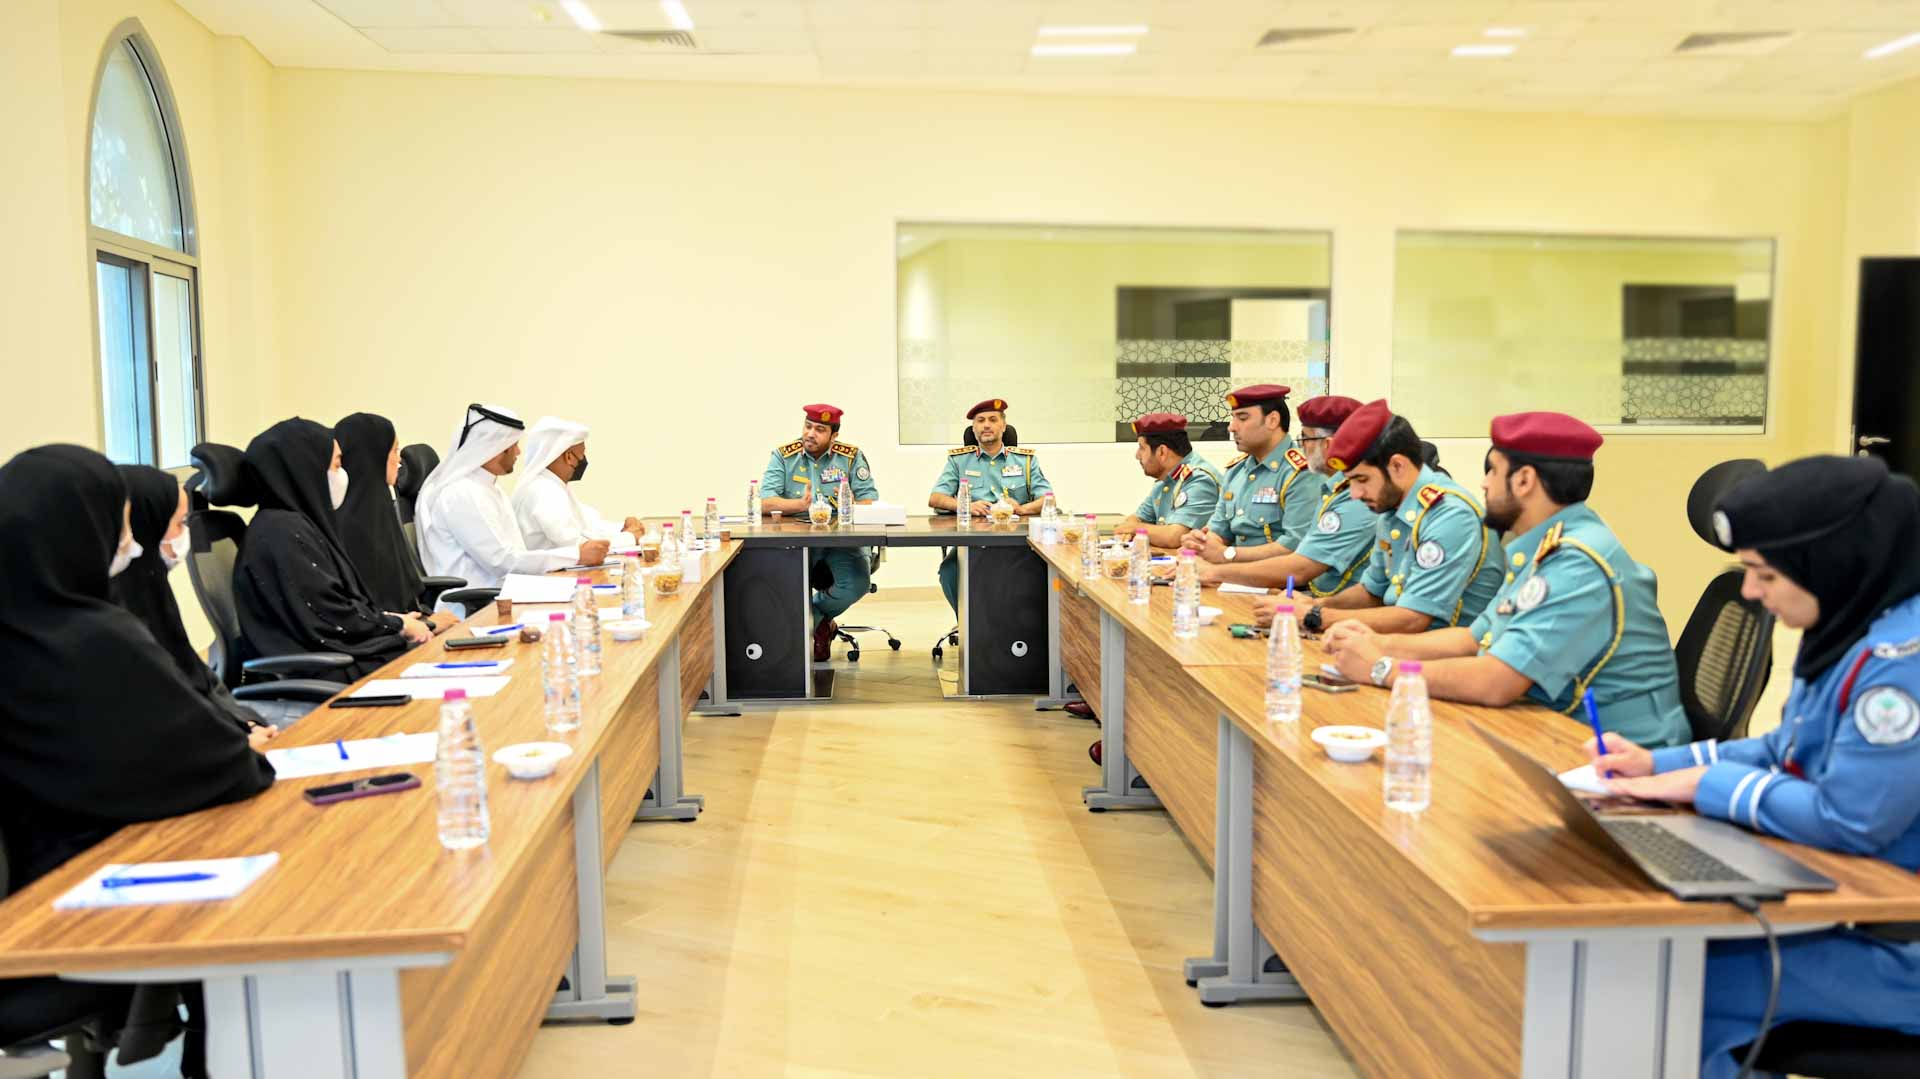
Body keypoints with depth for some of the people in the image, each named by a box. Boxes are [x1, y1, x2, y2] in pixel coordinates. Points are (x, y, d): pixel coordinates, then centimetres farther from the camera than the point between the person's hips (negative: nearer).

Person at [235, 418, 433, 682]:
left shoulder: (299, 522, 12)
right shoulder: (283, 532, -16)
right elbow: (331, 618, -17)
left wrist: (389, 618, 5)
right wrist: (399, 625, -6)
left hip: (337, 652, 8)